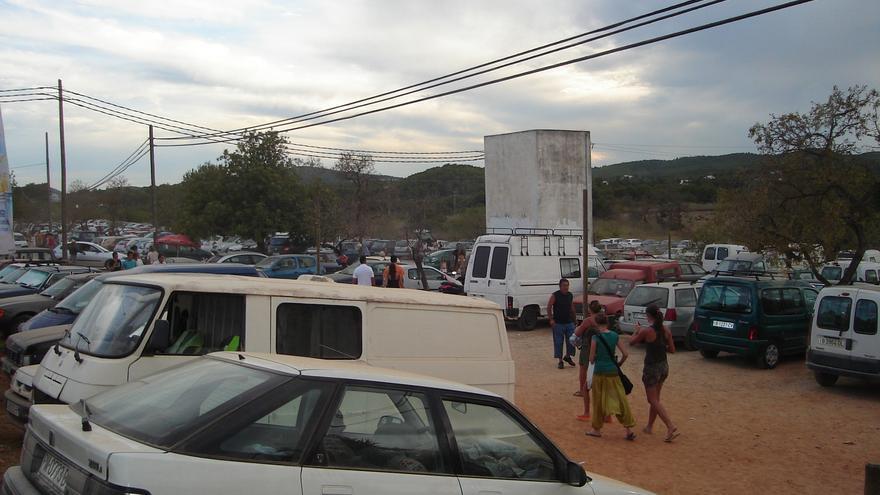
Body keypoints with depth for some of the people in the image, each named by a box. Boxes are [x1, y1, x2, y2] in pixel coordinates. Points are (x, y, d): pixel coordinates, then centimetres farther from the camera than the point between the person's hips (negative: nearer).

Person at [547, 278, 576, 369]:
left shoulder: (570, 295, 6)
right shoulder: (555, 295, -9)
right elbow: (549, 308, -6)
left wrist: (574, 319, 16)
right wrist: (551, 319, -11)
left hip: (569, 322, 4)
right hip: (558, 323, -4)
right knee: (558, 342, 2)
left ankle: (567, 357, 26)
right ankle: (560, 361, 13)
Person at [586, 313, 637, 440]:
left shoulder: (596, 338, -12)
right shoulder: (615, 336, 1)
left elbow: (591, 359, -8)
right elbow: (625, 354, 2)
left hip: (600, 372, -3)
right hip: (613, 372, 4)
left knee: (599, 402, 10)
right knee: (620, 400, 9)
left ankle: (597, 429, 22)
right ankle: (629, 429, 8)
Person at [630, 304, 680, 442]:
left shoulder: (646, 331, -19)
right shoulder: (666, 329, -2)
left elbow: (631, 342, -4)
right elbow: (672, 349, 4)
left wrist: (637, 331, 12)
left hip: (652, 368, -7)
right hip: (664, 366, 7)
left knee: (653, 400, 3)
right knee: (655, 398, 20)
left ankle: (671, 427, -10)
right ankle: (649, 427, 31)